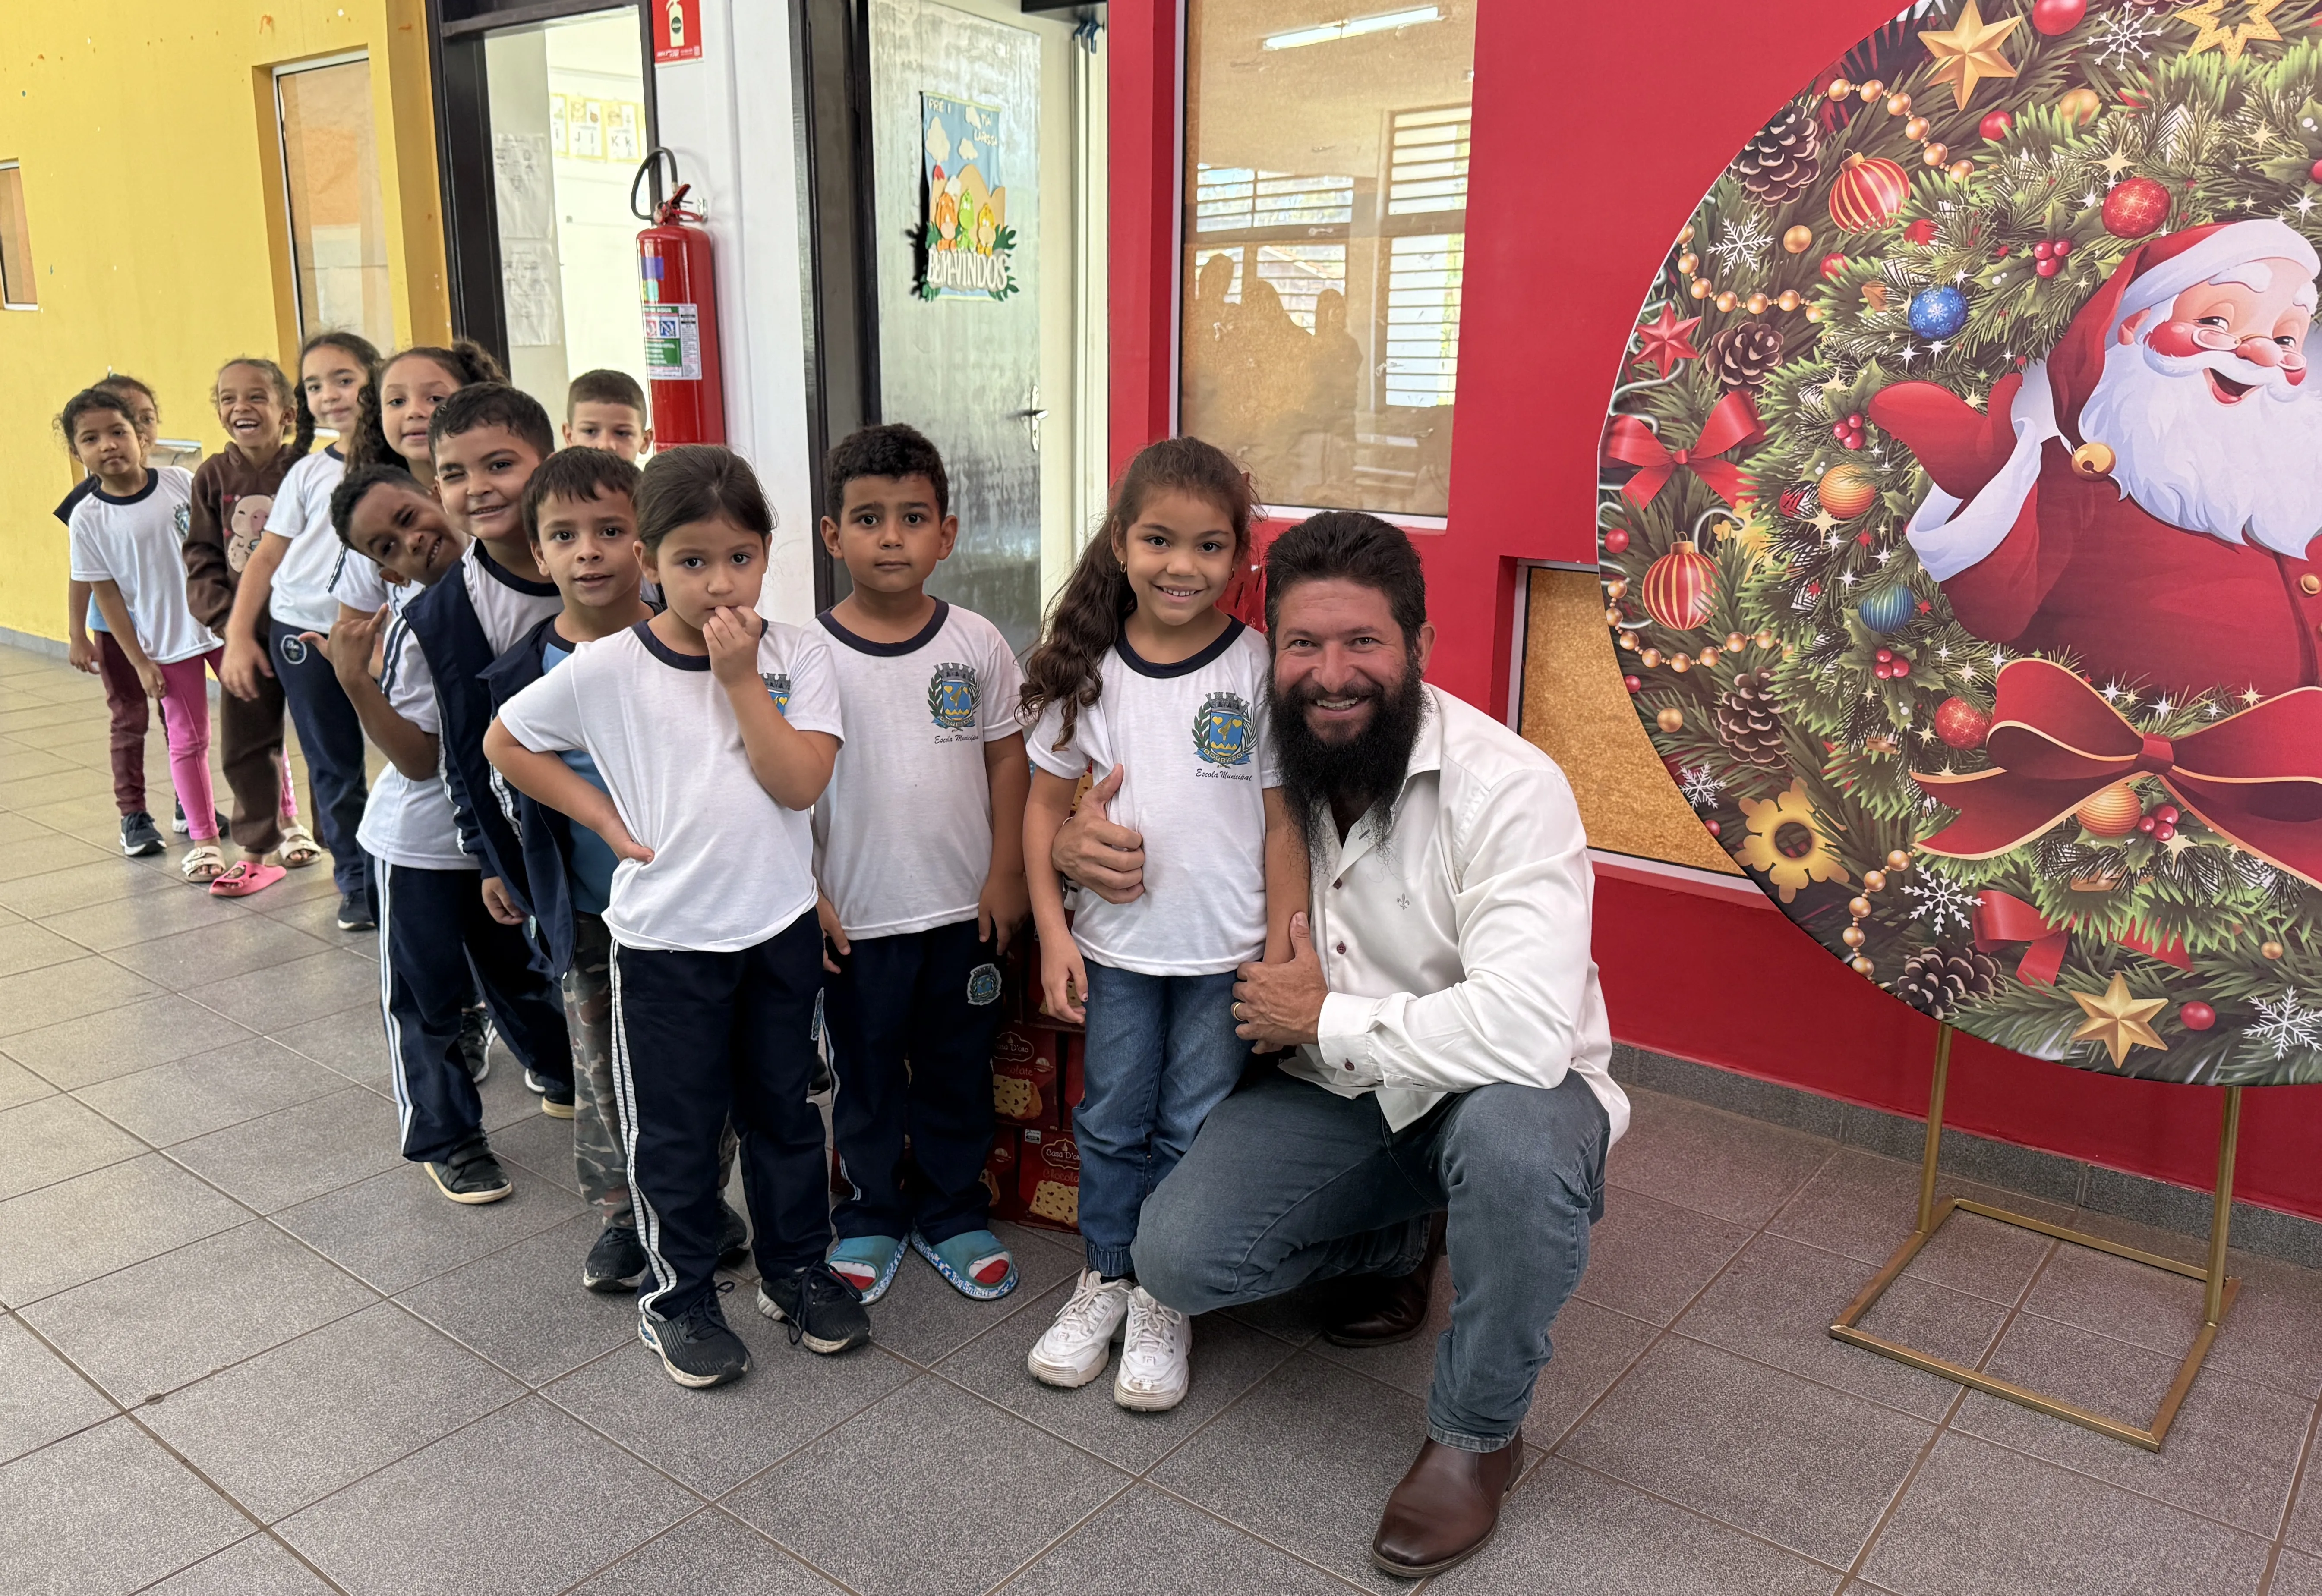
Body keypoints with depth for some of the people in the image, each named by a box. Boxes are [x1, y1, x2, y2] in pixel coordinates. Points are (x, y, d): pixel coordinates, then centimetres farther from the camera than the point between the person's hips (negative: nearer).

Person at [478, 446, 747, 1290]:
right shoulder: (525, 674, -6)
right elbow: (521, 795, 7)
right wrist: (519, 881, 9)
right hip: (589, 917, 2)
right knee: (602, 1078, 13)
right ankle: (623, 1215, 32)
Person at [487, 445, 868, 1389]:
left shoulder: (796, 656, -6)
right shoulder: (606, 671, -10)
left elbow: (801, 782, -15)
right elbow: (506, 744, 2)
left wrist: (741, 678, -20)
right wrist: (605, 817, -6)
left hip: (778, 927, 2)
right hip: (666, 936, -2)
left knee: (783, 1108, 18)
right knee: (675, 1126, 11)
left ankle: (796, 1269, 37)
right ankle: (677, 1297, 30)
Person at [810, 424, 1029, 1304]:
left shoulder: (976, 644, -3)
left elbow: (1007, 759, 3)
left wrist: (1006, 875, -1)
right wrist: (803, 893, -7)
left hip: (963, 907, 2)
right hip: (857, 916, -1)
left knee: (958, 1070, 15)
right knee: (865, 1074, 13)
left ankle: (953, 1213, 33)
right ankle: (872, 1215, 33)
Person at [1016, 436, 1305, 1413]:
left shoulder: (1259, 671, -9)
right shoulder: (1088, 668, -2)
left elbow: (1284, 823, -6)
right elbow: (1046, 801, 5)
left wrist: (1281, 961, -7)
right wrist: (1053, 931, -1)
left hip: (1227, 952, -2)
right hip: (1117, 943, 2)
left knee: (1194, 1130, 9)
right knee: (1112, 1122, 15)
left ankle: (1165, 1301, 28)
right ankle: (1106, 1278, 35)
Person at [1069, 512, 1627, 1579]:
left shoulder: (1504, 787, -25)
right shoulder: (1264, 761, -7)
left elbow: (1525, 1031, -37)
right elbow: (1150, 806, 12)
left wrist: (1327, 1021, -23)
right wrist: (1078, 844, -14)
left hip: (1494, 1092, -4)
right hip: (1337, 1093, 5)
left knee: (1514, 1135, -39)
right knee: (1178, 1257, -15)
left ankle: (1477, 1436, -10)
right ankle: (1394, 1240, 18)